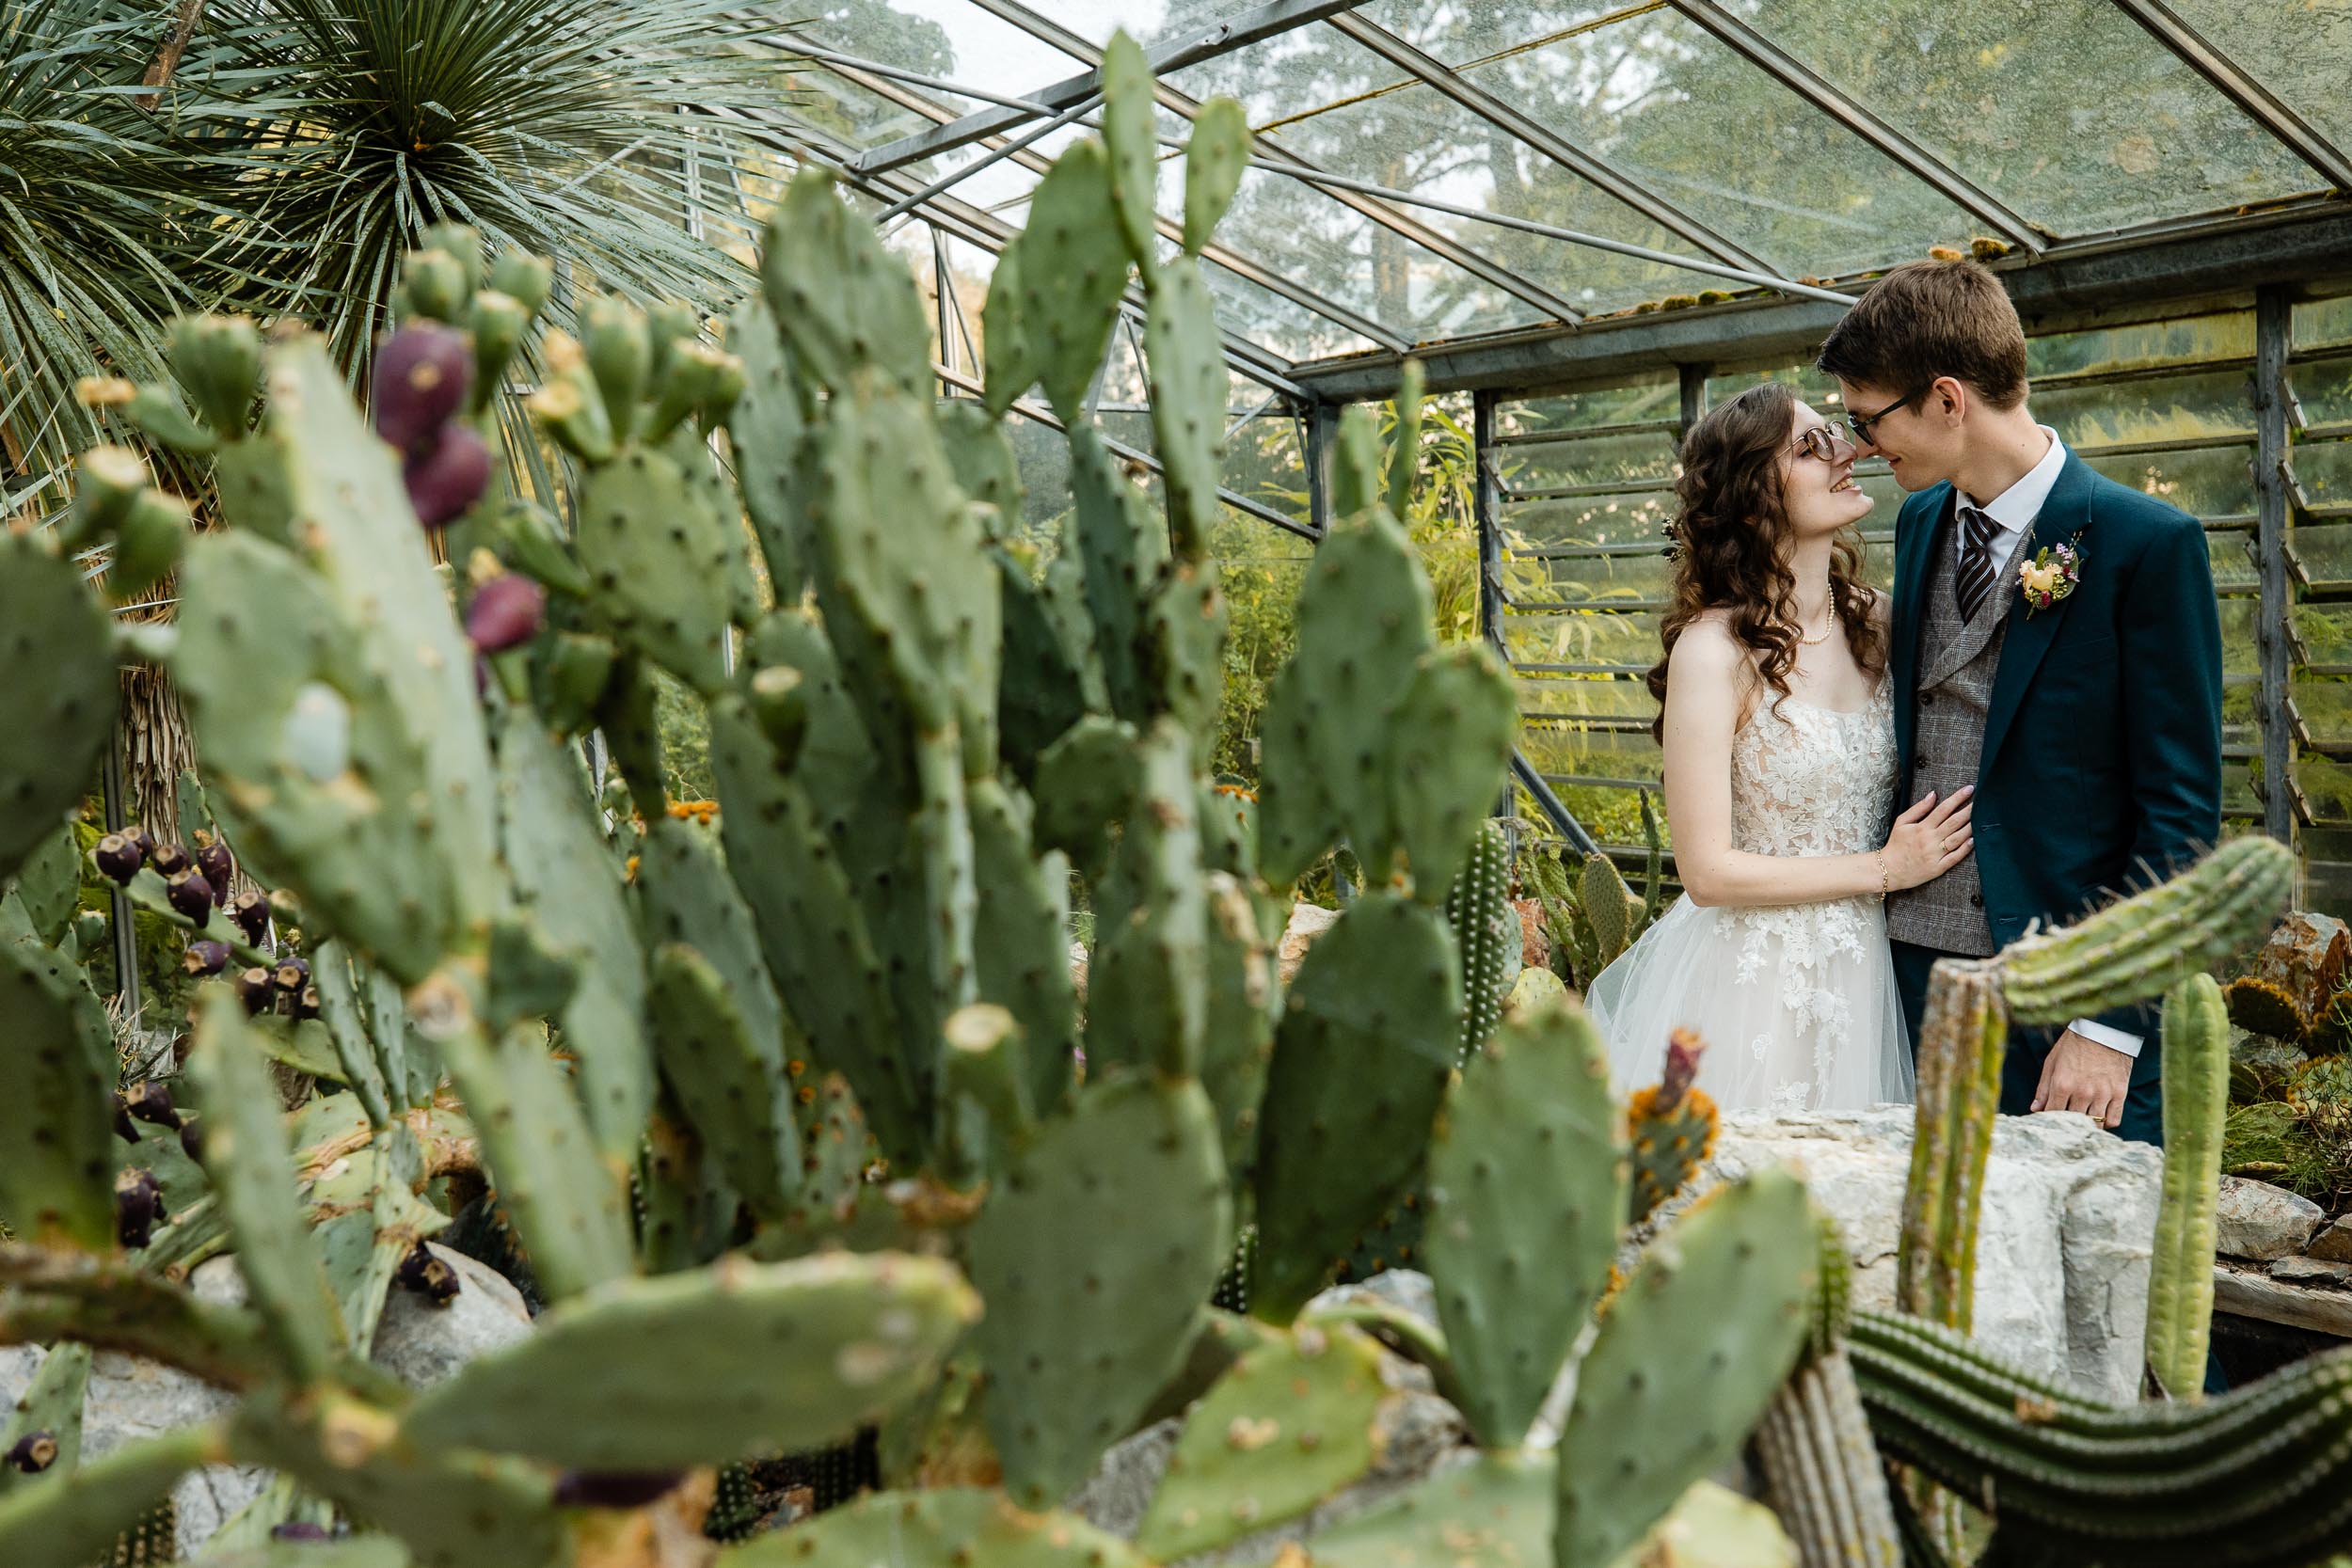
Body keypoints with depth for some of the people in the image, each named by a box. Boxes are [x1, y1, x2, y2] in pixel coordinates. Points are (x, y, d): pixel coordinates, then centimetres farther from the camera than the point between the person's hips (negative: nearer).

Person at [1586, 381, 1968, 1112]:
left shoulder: (1876, 622, 3)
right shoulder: (1714, 650, -16)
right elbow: (1707, 871, -16)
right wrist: (1883, 869, -11)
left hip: (1860, 978, 6)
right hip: (1748, 986, -5)